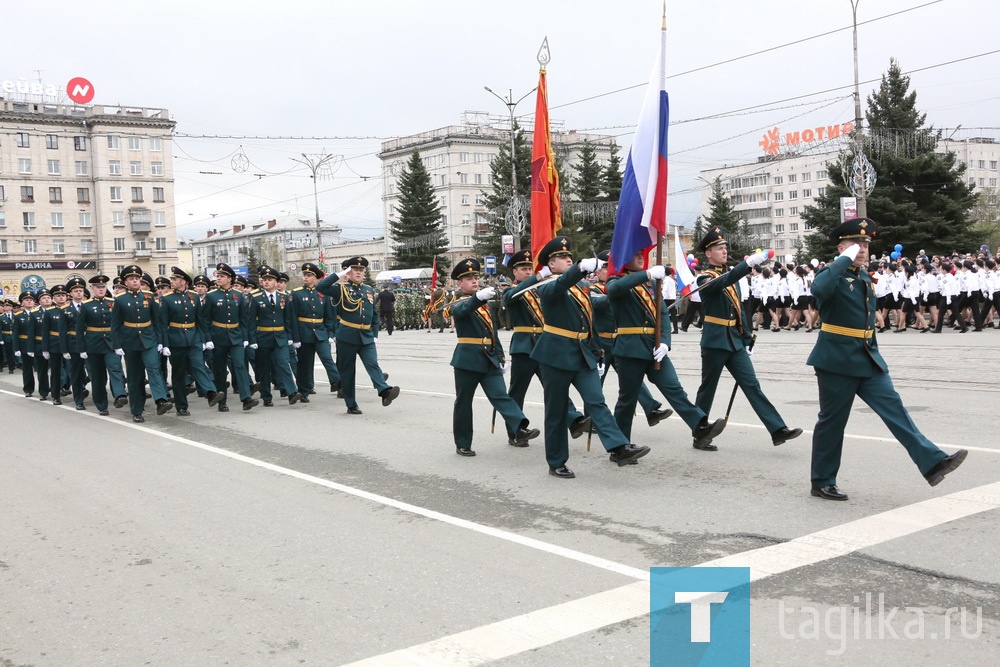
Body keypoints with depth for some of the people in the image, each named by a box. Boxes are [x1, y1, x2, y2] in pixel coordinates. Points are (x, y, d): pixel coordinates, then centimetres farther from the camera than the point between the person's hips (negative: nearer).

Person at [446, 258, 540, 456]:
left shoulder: (486, 303, 18)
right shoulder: (457, 303, -3)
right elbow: (461, 310, -30)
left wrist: (501, 357, 17)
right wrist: (478, 297, -49)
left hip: (490, 359, 5)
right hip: (467, 359, -5)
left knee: (501, 395, -9)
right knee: (463, 402, 3)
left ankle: (520, 428, -23)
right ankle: (462, 444, 11)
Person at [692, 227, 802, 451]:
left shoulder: (731, 276, 15)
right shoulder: (705, 278, -8)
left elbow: (739, 309, 18)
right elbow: (722, 282, -31)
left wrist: (747, 338, 13)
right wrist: (748, 263, -42)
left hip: (735, 341, 6)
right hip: (715, 341, -6)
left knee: (752, 385, 0)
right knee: (708, 389, 3)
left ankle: (778, 430, -5)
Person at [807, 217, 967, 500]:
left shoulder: (865, 276, 15)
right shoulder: (831, 272, -10)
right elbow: (819, 289, -36)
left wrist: (873, 351, 23)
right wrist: (845, 260, -26)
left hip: (867, 360, 7)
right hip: (837, 360, -7)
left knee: (894, 408, -2)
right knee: (832, 421, 1)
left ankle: (932, 462, -7)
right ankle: (822, 483, 12)